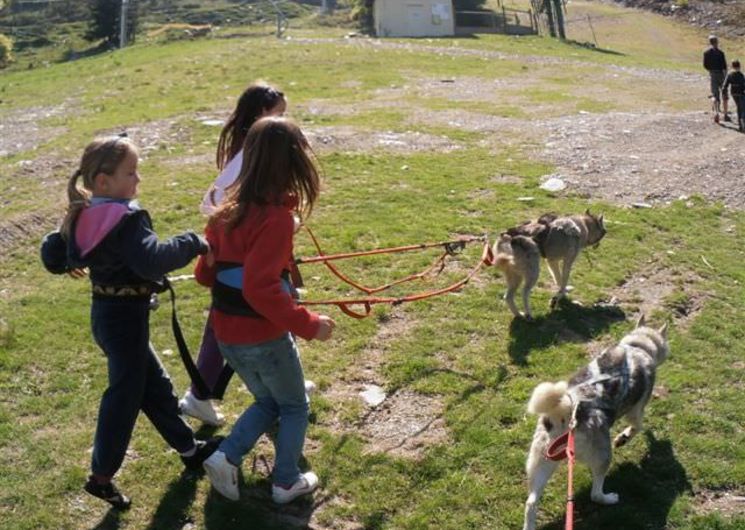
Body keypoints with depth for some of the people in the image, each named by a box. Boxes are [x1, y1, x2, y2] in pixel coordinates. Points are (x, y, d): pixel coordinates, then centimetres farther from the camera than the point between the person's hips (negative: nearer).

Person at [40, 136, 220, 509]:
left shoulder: (82, 216, 2)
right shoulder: (126, 219, -24)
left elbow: (51, 255, 11)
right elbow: (153, 261, -39)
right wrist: (194, 243, -28)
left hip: (106, 313, 9)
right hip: (125, 316, -9)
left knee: (153, 383, 19)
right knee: (126, 394, 5)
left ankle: (189, 449, 33)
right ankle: (101, 477, 19)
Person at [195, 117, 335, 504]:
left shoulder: (229, 208, 1)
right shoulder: (276, 217, -22)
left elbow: (205, 273, 7)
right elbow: (261, 289, -28)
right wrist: (309, 324, -20)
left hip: (227, 335, 7)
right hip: (263, 338, -7)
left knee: (267, 402, 28)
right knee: (295, 407, 20)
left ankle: (225, 457, 13)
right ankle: (286, 482, 28)